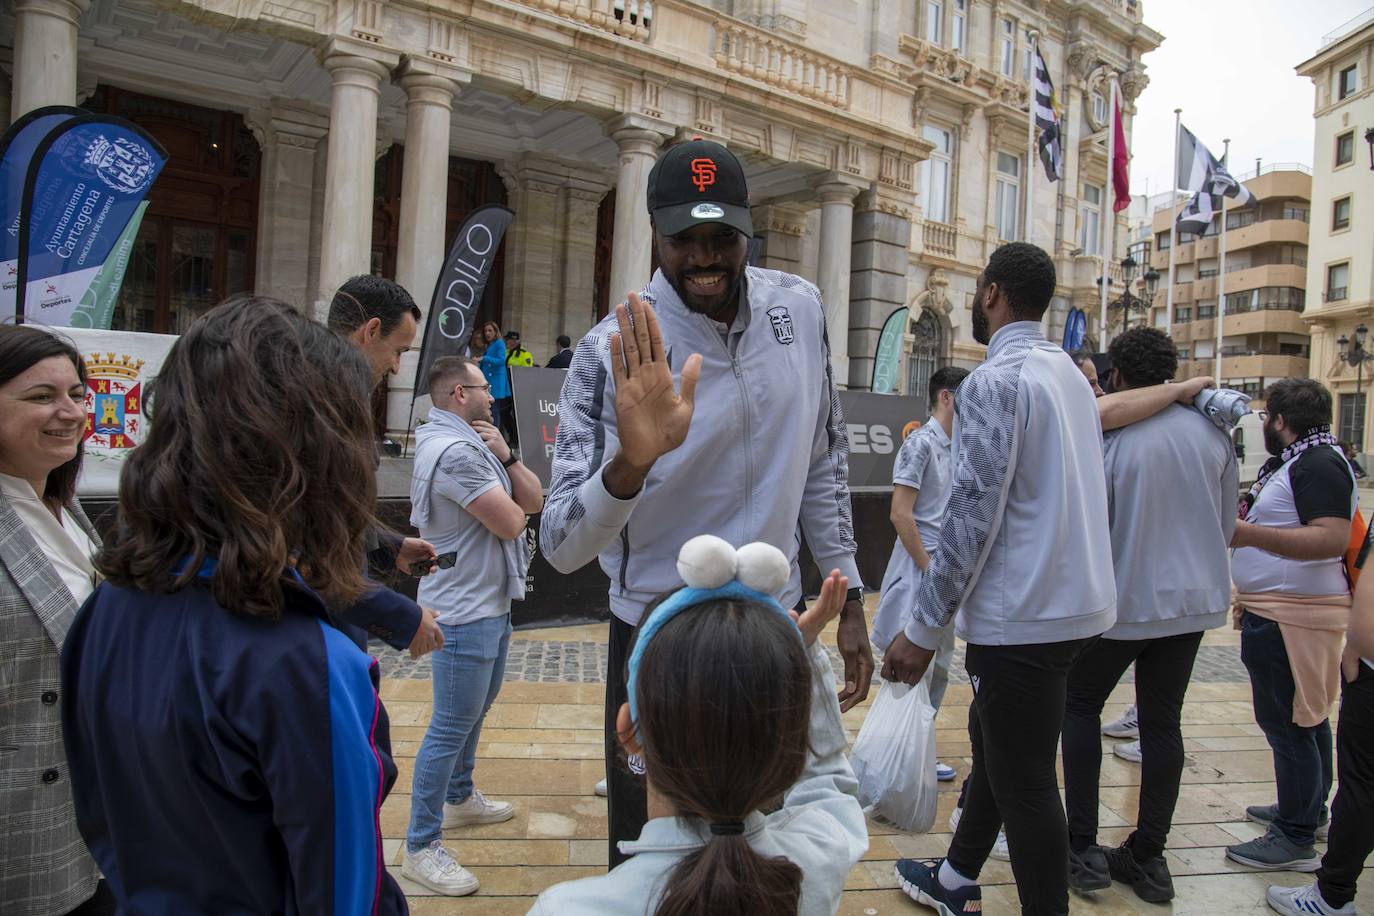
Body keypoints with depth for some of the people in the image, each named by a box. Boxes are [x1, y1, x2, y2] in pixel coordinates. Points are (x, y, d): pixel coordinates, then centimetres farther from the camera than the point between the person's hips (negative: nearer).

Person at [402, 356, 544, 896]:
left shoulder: (475, 443, 11)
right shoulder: (454, 451, -22)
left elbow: (533, 501, 6)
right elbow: (510, 523, -23)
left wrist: (505, 456, -10)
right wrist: (511, 507, 0)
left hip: (492, 602, 11)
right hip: (465, 609, -11)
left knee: (476, 708, 25)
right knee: (451, 726, -3)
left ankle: (459, 798, 43)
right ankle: (421, 847, 9)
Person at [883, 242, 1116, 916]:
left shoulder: (995, 380, -16)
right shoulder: (1071, 373, 12)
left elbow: (972, 513, -21)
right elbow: (1083, 495, 16)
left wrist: (923, 628, -17)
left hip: (1024, 616, -10)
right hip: (1077, 603, 10)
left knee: (1024, 783, 2)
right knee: (992, 743, 23)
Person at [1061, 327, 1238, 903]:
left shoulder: (1110, 435, -17)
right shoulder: (1212, 431, -1)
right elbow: (1227, 524, 9)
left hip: (1126, 598, -5)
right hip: (1195, 598, 5)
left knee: (1079, 706, 12)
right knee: (1162, 721, 12)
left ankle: (1083, 848, 11)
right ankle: (1149, 857, 20)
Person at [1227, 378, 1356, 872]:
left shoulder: (1318, 464, -17)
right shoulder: (1298, 461, 16)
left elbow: (1332, 539, -29)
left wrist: (1250, 534, -36)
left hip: (1292, 617, -11)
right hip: (1283, 609, 11)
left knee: (1286, 722, -5)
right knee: (1306, 717, 20)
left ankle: (1296, 839, 4)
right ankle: (1309, 808, 33)